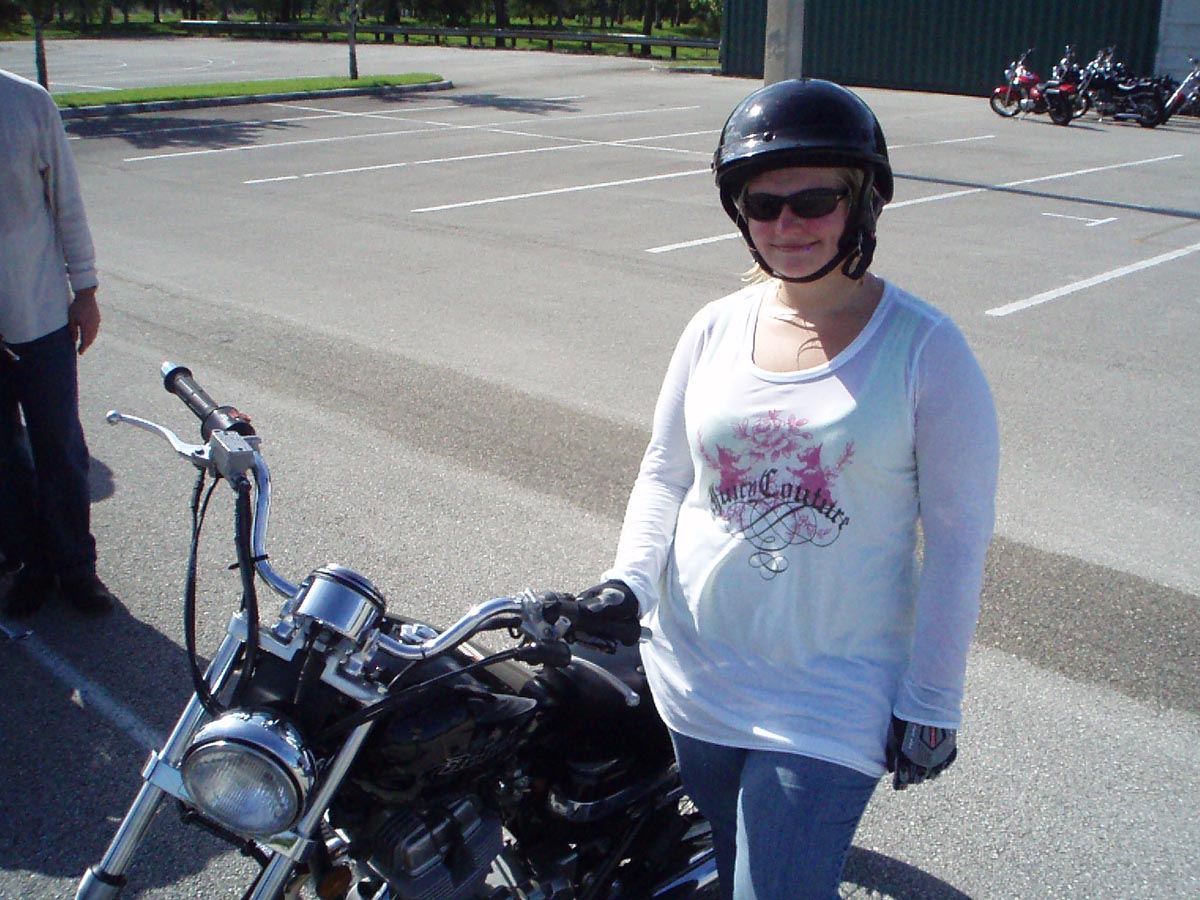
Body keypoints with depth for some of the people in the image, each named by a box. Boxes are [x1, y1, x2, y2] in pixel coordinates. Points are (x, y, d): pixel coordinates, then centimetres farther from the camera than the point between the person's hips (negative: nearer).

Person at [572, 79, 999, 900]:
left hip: (834, 702, -4)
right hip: (696, 677, 5)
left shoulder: (927, 349, -11)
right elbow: (664, 472, 8)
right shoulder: (717, 327, 0)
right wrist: (630, 580, -8)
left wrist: (933, 701, -7)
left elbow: (958, 535, -8)